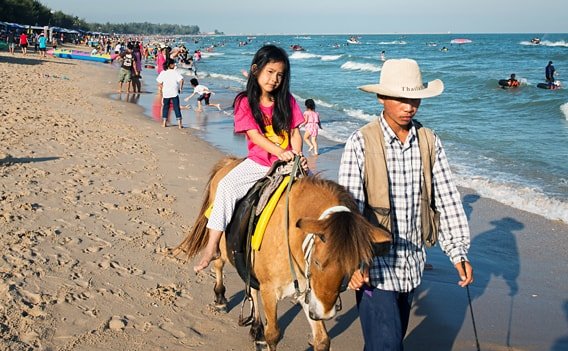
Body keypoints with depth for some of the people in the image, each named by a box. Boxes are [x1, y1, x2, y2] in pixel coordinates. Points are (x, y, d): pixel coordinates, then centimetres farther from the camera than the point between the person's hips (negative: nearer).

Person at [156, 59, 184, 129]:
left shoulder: (162, 73, 3)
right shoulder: (175, 72, -5)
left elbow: (159, 83, 1)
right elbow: (181, 80, -16)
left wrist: (161, 89, 16)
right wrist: (180, 88, -3)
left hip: (165, 93, 3)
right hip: (174, 93, -3)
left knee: (165, 107, 15)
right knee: (176, 108, 1)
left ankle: (164, 122, 17)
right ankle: (179, 124, -2)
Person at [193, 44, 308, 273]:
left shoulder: (287, 101, 5)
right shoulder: (245, 102, -3)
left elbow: (295, 133, 2)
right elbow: (255, 135, -13)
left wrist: (297, 156, -18)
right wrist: (280, 151, -29)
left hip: (287, 163, 2)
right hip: (258, 163, -2)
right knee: (226, 186, -23)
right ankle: (212, 247, -19)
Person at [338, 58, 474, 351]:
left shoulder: (430, 142, 1)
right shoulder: (360, 143, -13)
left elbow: (446, 199, 3)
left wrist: (458, 252, -1)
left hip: (412, 263, 5)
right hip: (374, 264, -5)